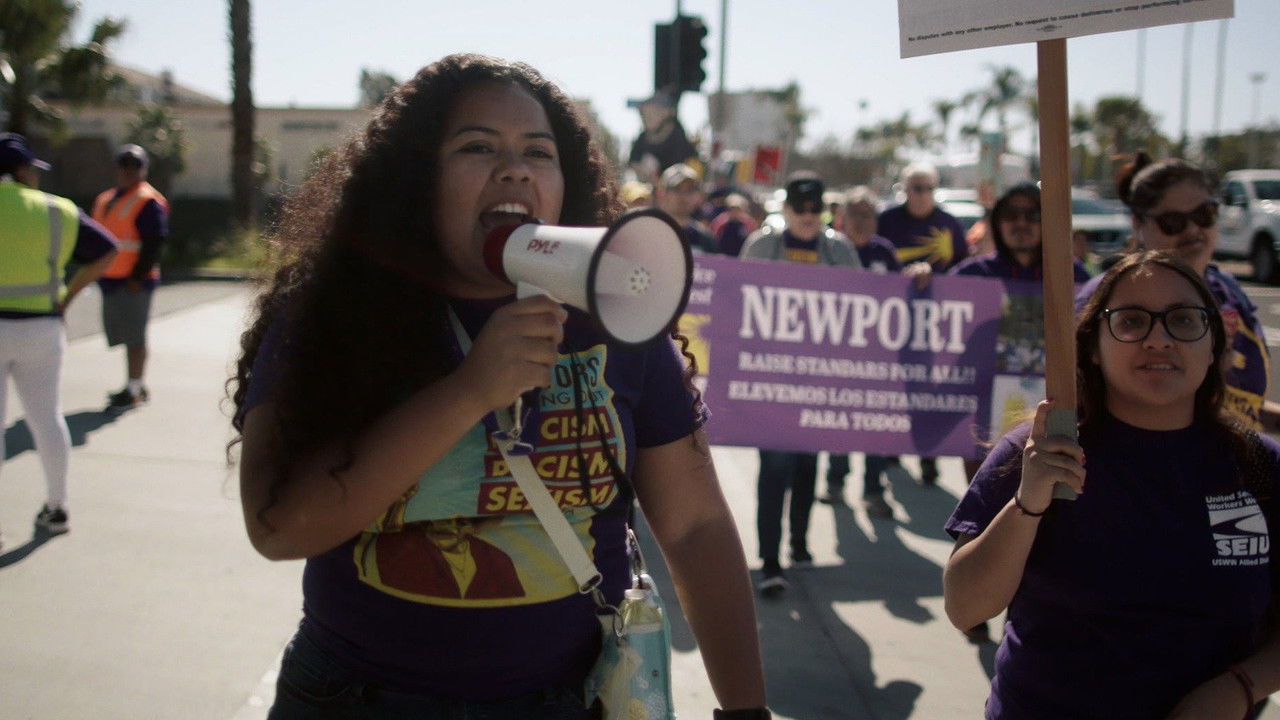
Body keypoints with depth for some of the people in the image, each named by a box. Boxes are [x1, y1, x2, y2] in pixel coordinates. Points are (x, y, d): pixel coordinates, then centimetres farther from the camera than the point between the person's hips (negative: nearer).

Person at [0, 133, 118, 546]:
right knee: (47, 418, 14)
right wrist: (67, 296, 6)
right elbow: (107, 252, 6)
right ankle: (56, 507, 24)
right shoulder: (56, 212, 2)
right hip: (40, 329, 3)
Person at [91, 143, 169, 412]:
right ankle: (138, 386, 24)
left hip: (133, 282, -9)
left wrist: (137, 277, -18)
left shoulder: (148, 201, -10)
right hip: (111, 280, 9)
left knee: (133, 337, -7)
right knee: (128, 336, 15)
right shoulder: (105, 200, 18)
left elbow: (154, 243, -16)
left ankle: (133, 390, -2)